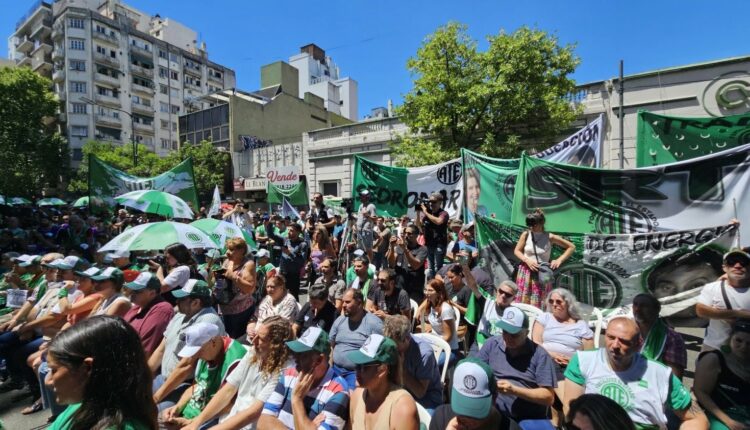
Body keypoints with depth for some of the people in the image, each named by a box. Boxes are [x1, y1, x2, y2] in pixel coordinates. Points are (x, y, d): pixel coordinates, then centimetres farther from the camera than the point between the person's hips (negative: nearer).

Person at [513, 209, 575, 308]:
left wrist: (559, 260, -10)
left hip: (542, 274, -1)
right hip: (526, 273, 1)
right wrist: (527, 260, -14)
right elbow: (517, 251, 2)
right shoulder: (526, 235, -5)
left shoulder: (550, 237, -8)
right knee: (523, 302, 7)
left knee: (539, 304, 4)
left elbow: (571, 247, 1)